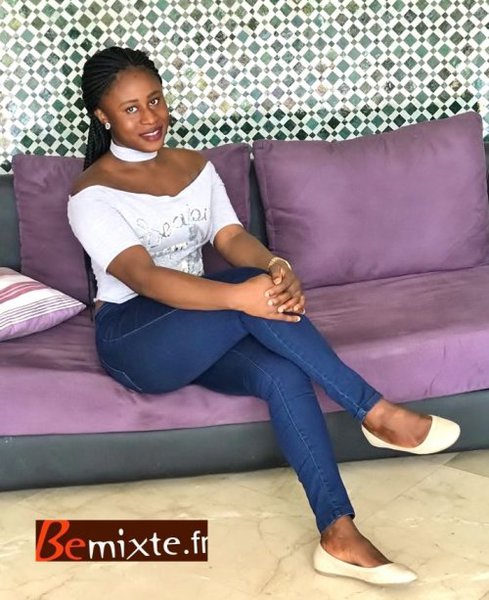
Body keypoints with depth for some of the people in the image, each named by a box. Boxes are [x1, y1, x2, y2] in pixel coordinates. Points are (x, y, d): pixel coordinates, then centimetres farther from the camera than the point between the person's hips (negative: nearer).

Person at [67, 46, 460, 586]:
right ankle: (375, 412, -28)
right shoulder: (93, 194, -9)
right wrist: (239, 294, -40)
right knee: (251, 299, -34)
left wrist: (276, 266, -28)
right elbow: (144, 278, -24)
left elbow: (232, 238, -2)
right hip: (133, 339, -5)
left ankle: (338, 535, -31)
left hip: (201, 332, 5)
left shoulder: (195, 166, 12)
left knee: (283, 374, -28)